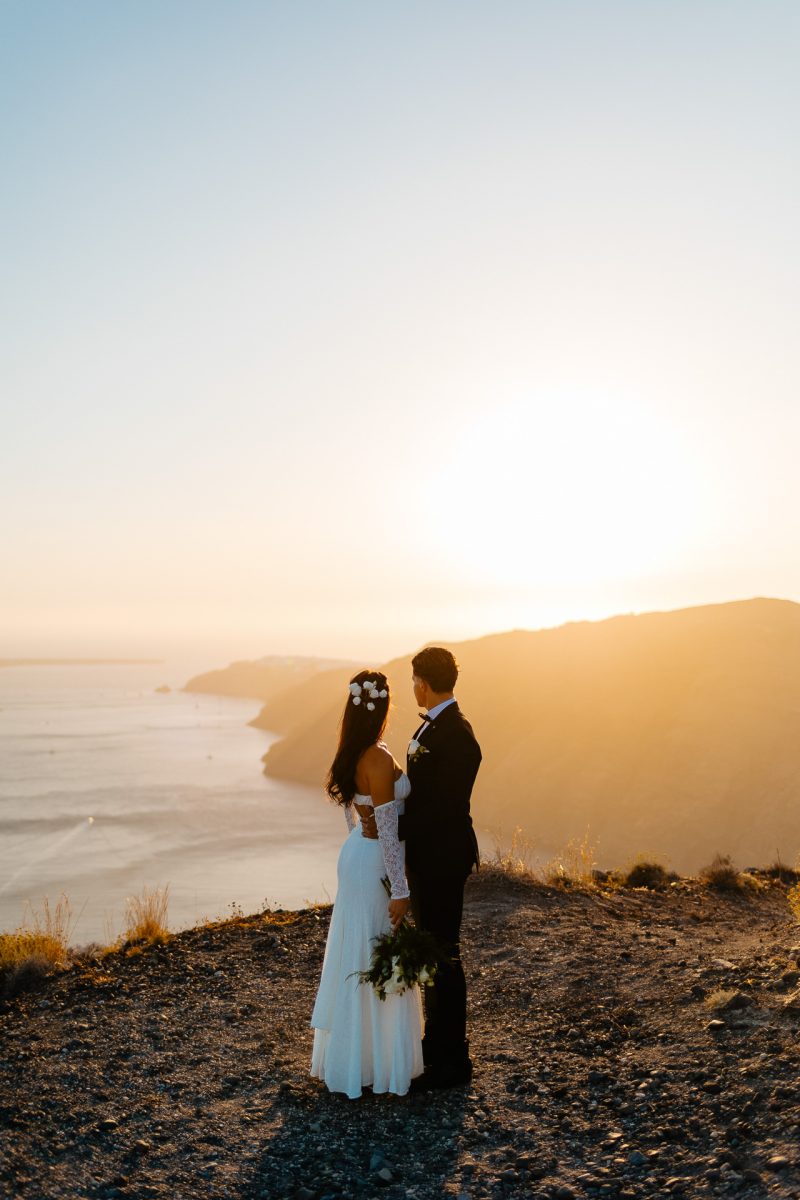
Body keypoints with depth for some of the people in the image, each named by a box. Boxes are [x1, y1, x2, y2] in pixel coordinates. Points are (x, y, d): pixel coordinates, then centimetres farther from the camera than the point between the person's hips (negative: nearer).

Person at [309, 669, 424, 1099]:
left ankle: (346, 1050, 35)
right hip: (376, 864, -9)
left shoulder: (351, 754, 4)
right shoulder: (379, 759, -24)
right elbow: (387, 829, -22)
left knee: (354, 957, 20)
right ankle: (374, 1062, 19)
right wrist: (399, 891, -18)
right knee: (379, 964, 5)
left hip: (355, 855, 9)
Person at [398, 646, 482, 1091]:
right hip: (427, 857, 10)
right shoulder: (433, 726, 8)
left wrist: (398, 835, -17)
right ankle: (437, 1041, 37)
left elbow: (443, 808, -24)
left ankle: (453, 1061, 17)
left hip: (441, 859, -10)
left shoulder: (454, 735, -23)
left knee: (443, 954, 2)